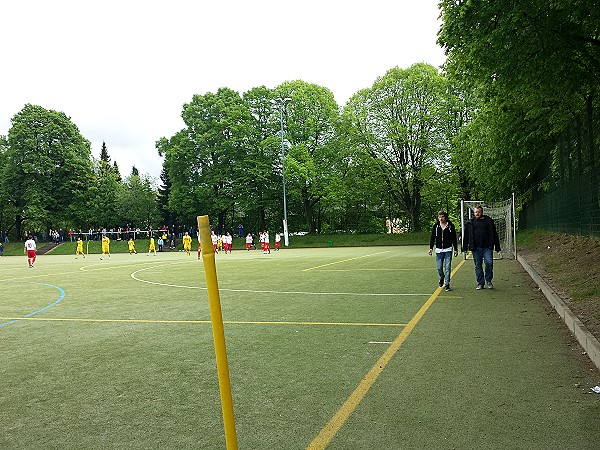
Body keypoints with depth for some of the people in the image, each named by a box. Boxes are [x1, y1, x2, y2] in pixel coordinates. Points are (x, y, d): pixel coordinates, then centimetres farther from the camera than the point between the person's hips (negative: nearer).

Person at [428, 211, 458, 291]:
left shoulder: (451, 226, 1)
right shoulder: (435, 226, 5)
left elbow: (454, 238, 6)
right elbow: (432, 238, 5)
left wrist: (455, 249, 4)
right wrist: (431, 248, -4)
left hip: (448, 250, -2)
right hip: (438, 250, 2)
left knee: (447, 268, -4)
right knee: (439, 268, 4)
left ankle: (447, 284, 3)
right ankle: (442, 278, 33)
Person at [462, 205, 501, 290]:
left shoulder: (489, 221, 6)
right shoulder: (470, 223, 10)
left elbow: (494, 235, 8)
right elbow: (466, 236, 13)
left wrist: (497, 247, 5)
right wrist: (465, 247, 8)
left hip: (487, 248, -2)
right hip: (476, 248, 2)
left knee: (489, 262, -15)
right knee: (478, 266, 6)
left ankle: (488, 280, 6)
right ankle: (480, 283, 16)